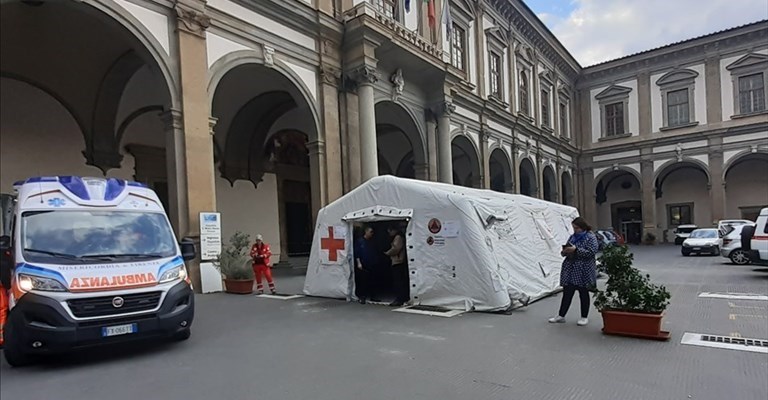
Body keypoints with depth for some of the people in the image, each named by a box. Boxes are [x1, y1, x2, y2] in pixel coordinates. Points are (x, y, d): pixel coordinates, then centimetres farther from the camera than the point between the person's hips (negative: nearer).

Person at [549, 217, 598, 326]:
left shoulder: (590, 237, -7)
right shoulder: (573, 237, 12)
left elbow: (591, 252, -19)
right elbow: (568, 250, 22)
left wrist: (576, 250, -25)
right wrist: (564, 252, 0)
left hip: (583, 271, -5)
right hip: (570, 270, 6)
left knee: (583, 294, 7)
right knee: (567, 293, 7)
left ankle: (584, 317, 20)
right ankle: (561, 315, 14)